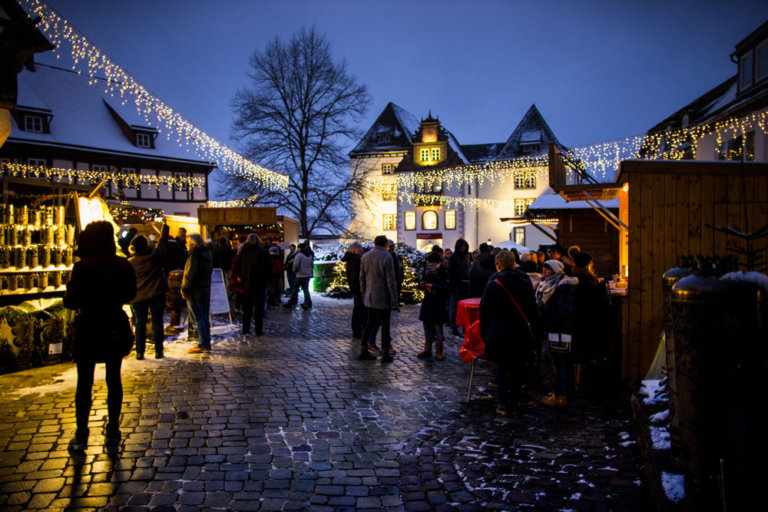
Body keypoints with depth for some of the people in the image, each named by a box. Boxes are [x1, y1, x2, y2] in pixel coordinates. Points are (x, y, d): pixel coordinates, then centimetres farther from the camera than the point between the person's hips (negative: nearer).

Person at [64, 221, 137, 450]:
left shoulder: (82, 267, -15)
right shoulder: (124, 265, -3)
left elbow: (71, 302, -12)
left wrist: (69, 294, 8)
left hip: (88, 330, -3)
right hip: (116, 326, 3)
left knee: (84, 383, 7)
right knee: (114, 379, 13)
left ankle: (81, 436, 12)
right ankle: (113, 431, 19)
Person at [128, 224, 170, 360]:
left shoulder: (130, 263, -5)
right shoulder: (155, 255, -8)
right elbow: (163, 242, 6)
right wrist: (165, 225, 18)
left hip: (138, 297, 0)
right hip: (157, 295, 0)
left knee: (140, 324, 9)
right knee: (157, 322, 6)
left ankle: (139, 352, 10)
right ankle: (158, 351, 9)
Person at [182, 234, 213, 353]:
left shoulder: (194, 257, -18)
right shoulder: (206, 255, 10)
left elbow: (190, 275, -20)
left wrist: (184, 288, -8)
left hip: (194, 292, -9)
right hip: (205, 291, 9)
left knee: (197, 319, -3)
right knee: (204, 317, 14)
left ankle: (202, 345, -2)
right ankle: (207, 343, 19)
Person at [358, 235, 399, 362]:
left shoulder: (365, 256, 4)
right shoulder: (387, 257, -14)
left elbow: (362, 278, 9)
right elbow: (391, 281, -15)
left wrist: (364, 295, 19)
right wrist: (395, 301, -11)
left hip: (370, 297, 6)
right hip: (383, 297, -5)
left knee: (370, 322, 16)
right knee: (385, 324, 4)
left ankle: (363, 351, 17)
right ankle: (385, 353, 9)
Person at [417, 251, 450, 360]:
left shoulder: (444, 273, -11)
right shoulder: (426, 270, 4)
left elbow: (446, 289, -21)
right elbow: (421, 281, 15)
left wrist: (433, 287, -28)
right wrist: (421, 284, -8)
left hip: (438, 305, -5)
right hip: (427, 303, 5)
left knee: (438, 328, 2)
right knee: (427, 328, 13)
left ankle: (439, 352, 12)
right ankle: (427, 350, 24)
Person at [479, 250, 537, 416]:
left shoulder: (493, 284, -11)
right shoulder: (525, 283, -1)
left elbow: (484, 311, -7)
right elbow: (533, 310, 6)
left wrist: (484, 333, 3)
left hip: (499, 333, -3)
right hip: (521, 333, 3)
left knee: (501, 368, 5)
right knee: (517, 368, 12)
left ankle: (503, 404, 3)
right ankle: (514, 402, 19)